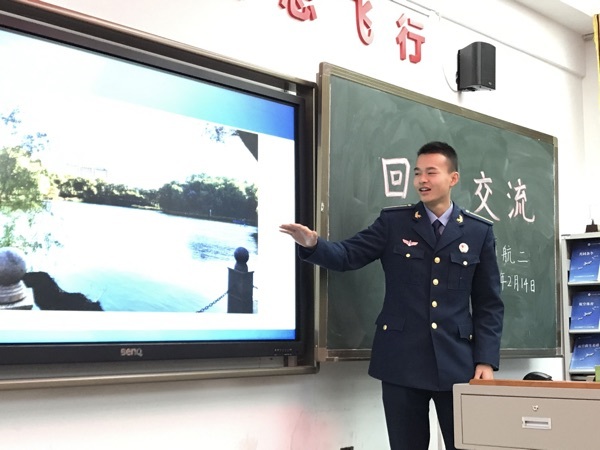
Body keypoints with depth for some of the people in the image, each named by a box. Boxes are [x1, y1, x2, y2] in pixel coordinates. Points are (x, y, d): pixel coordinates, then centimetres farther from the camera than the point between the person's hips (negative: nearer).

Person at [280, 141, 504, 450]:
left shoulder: (479, 232, 6)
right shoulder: (393, 222, 6)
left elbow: (489, 304, 6)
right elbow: (348, 255, -1)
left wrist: (486, 360, -3)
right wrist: (313, 243, -22)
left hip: (457, 363, 0)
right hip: (401, 361, 0)